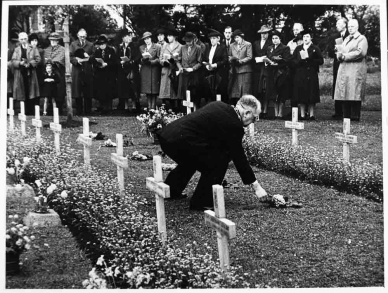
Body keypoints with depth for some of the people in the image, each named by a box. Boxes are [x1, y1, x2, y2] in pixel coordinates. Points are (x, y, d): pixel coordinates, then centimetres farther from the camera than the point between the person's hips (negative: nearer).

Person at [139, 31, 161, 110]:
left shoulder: (157, 47, 3)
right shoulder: (141, 47, 16)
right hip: (145, 70, 3)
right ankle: (149, 106, 6)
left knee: (154, 90, -5)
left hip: (154, 71, -3)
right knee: (147, 91, 1)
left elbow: (159, 59, -2)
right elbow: (140, 60, 12)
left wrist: (150, 61, -13)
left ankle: (153, 107, -2)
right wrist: (143, 59, -9)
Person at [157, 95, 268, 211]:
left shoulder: (219, 105, 16)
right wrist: (256, 186, 9)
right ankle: (201, 203, 5)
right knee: (219, 162, 2)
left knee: (191, 160, 35)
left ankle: (170, 191, 42)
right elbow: (239, 158, 0)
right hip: (180, 141, -10)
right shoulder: (234, 125, -7)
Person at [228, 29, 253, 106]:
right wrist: (231, 59, -6)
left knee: (245, 91, -7)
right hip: (234, 70, 4)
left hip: (245, 70, -4)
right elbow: (229, 56, 16)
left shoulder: (248, 45, 4)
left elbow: (249, 57, -4)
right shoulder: (232, 45, 19)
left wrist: (240, 61, -14)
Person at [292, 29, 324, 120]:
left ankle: (312, 114, 1)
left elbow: (321, 61, -4)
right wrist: (301, 60, -11)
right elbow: (293, 60, 8)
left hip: (312, 74, -3)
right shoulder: (298, 48, 14)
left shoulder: (315, 48, 5)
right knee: (301, 95, 0)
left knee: (311, 95, -4)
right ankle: (302, 114, 4)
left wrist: (309, 59, -11)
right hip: (300, 74, 3)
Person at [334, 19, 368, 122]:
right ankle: (346, 116, 4)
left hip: (356, 69, -7)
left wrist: (345, 56, -11)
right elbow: (339, 52, 20)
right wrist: (340, 54, -4)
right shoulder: (346, 39, 25)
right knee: (344, 93, 1)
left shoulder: (362, 39, 2)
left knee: (354, 93, -10)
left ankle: (355, 116, -7)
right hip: (344, 68, 7)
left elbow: (360, 52, -12)